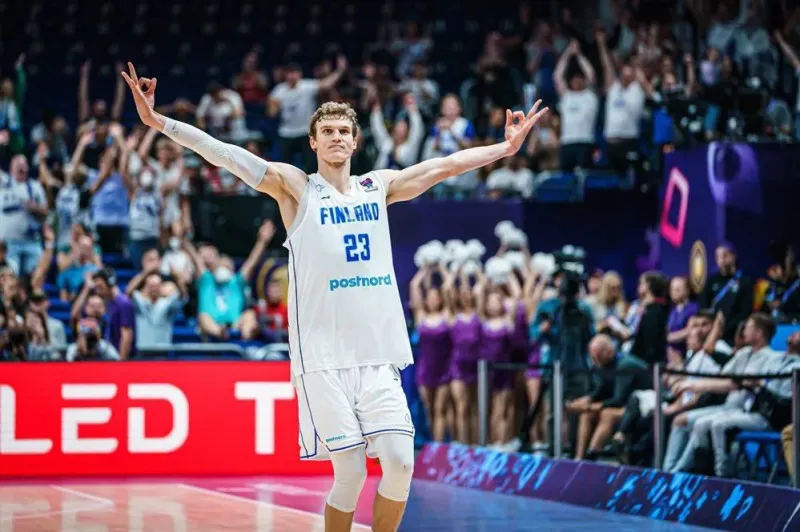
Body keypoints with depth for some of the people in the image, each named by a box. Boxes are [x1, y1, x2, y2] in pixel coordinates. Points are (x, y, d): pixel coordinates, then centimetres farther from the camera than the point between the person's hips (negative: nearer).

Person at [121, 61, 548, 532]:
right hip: (323, 356, -4)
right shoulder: (295, 187, 2)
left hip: (379, 355, 4)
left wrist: (507, 147, 23)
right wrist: (160, 122, -17)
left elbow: (445, 166, 21)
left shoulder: (379, 187, 14)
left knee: (400, 462, -8)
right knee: (350, 473, -8)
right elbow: (229, 156, -8)